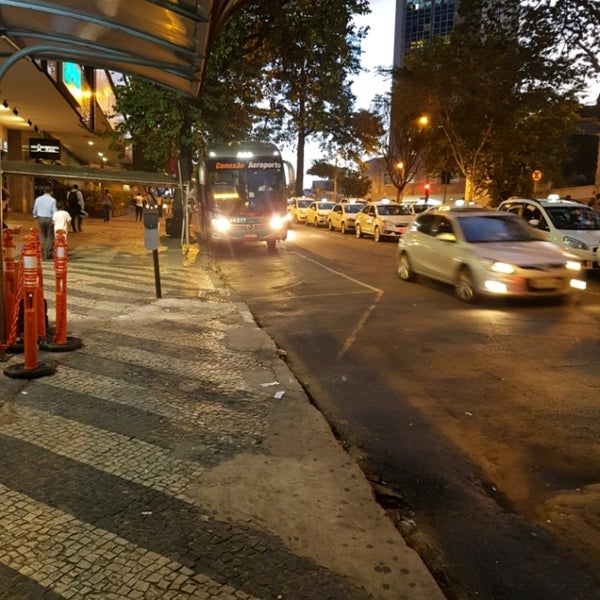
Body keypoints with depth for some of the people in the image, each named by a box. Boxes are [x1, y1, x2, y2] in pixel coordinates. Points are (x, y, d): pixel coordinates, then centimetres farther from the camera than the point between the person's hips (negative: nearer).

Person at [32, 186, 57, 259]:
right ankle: (49, 254, 5)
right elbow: (54, 211, -13)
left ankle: (43, 253, 13)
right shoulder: (52, 200, -11)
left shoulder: (38, 199, 2)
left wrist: (35, 216, 29)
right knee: (50, 236, 4)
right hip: (49, 219, -4)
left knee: (43, 236, 15)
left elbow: (35, 210, 11)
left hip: (40, 218, 4)